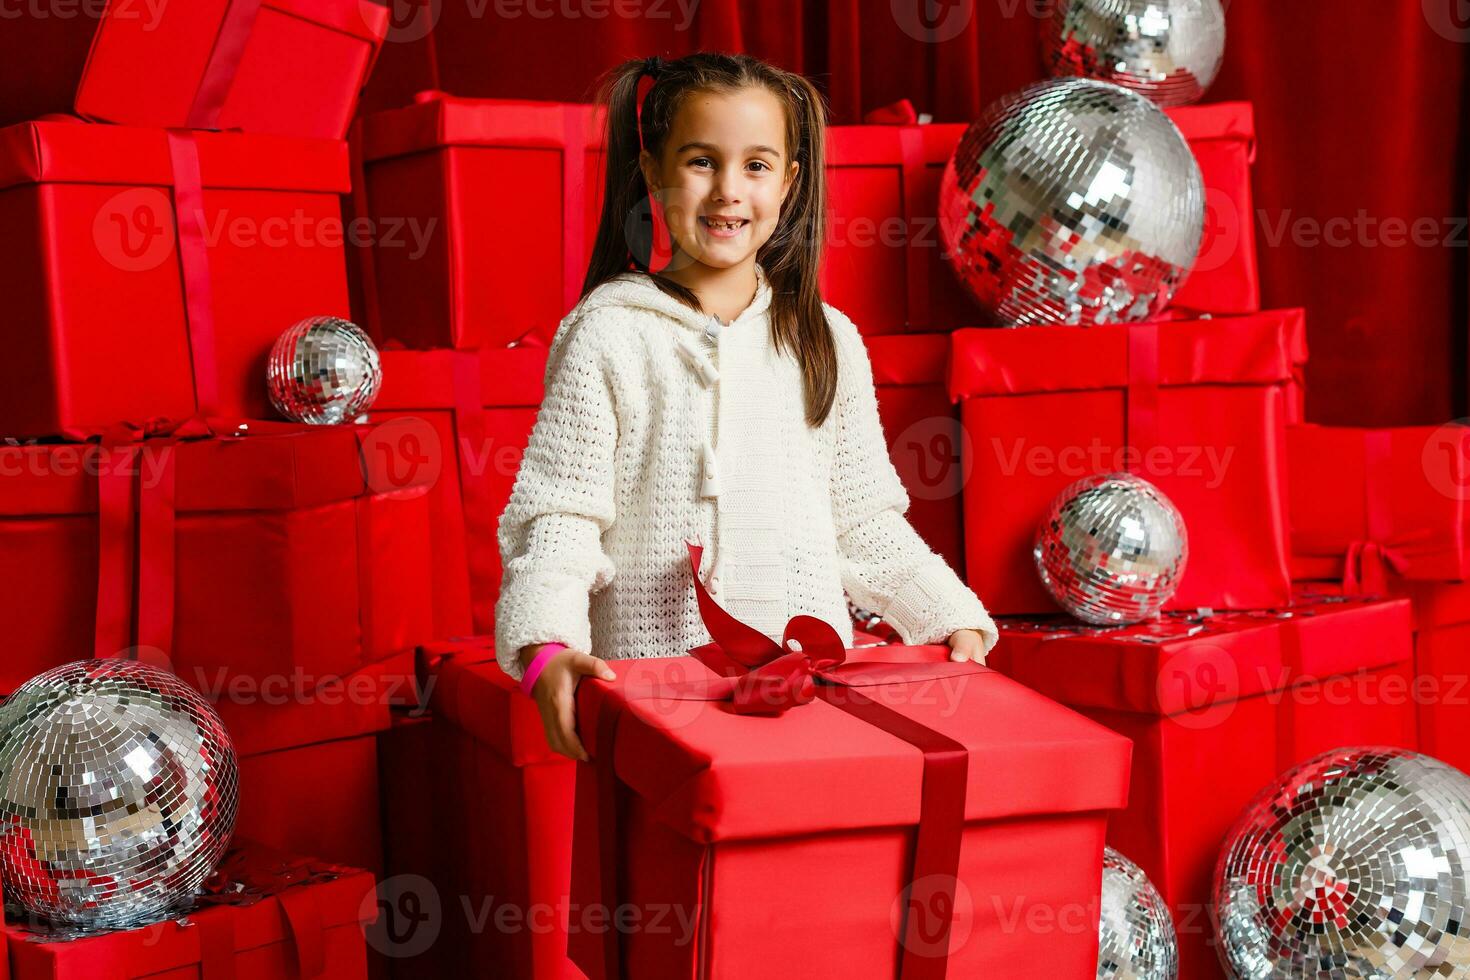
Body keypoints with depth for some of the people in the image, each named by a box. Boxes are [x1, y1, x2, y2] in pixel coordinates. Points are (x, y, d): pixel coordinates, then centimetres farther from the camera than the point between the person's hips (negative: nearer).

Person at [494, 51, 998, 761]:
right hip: (647, 664, -2)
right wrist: (548, 647, -18)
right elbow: (558, 513, -4)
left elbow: (867, 522, 15)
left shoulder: (827, 341, 10)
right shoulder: (605, 336, 0)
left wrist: (954, 620, 6)